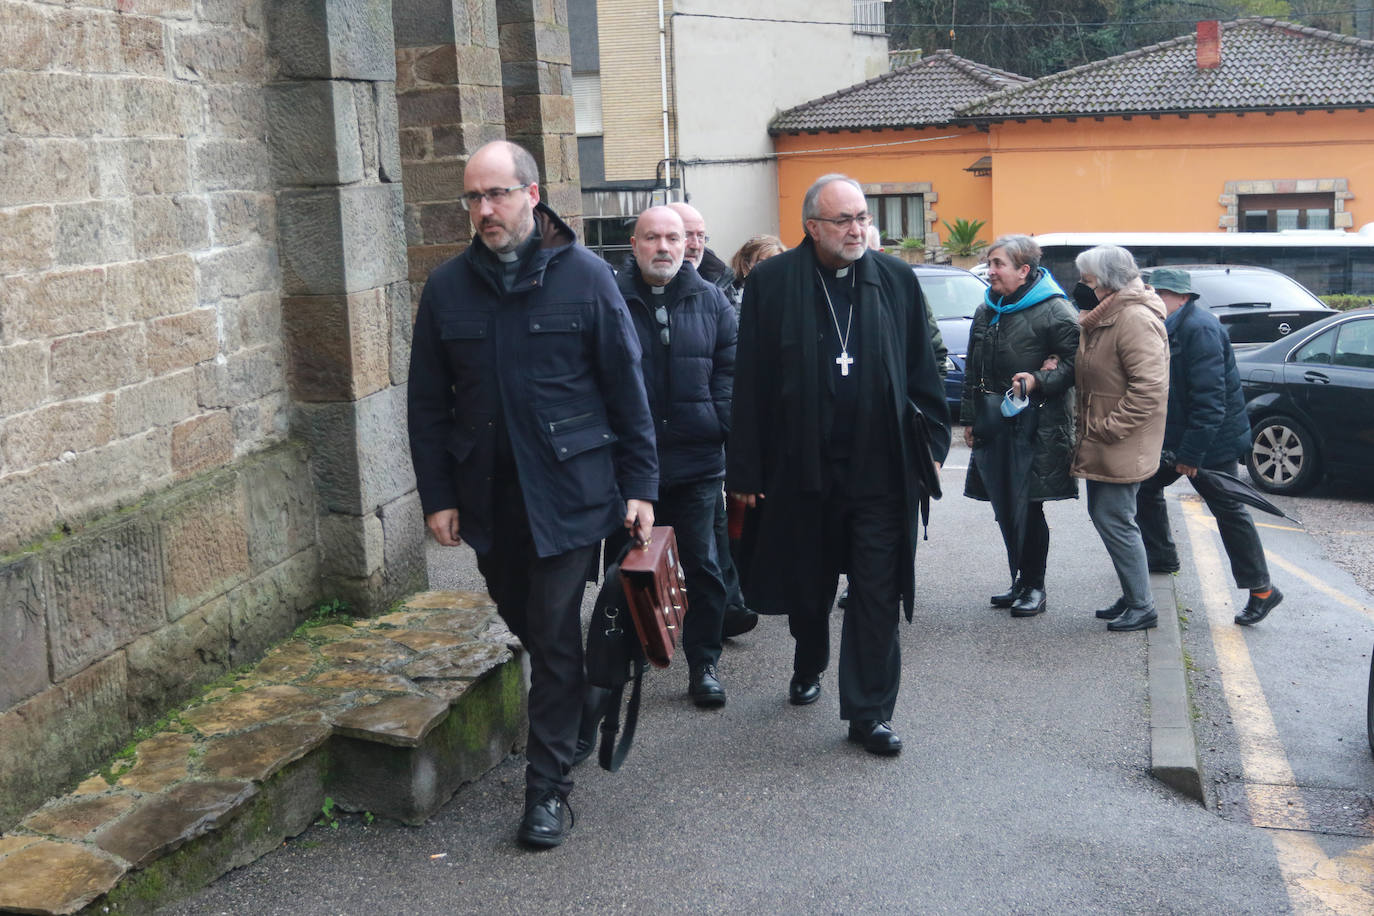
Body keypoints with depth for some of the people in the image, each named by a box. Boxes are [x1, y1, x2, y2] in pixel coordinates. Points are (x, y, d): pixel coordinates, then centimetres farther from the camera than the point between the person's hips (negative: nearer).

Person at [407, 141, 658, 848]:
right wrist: (437, 496, 2)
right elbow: (428, 404, 7)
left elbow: (627, 387, -2)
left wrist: (639, 485, -4)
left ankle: (549, 787, 11)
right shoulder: (448, 287, 3)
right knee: (524, 624, 15)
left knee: (555, 638, 0)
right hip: (487, 497, 4)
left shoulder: (584, 276, -4)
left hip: (569, 491, -3)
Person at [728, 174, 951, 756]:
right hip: (803, 468, 0)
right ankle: (808, 667, 44)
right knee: (808, 587, 17)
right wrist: (745, 470, -5)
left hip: (879, 468, 1)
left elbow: (920, 370, 9)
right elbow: (751, 383, -3)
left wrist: (932, 442, 5)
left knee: (876, 595, 1)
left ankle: (869, 713, 11)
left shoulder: (896, 280, 4)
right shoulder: (771, 282, -3)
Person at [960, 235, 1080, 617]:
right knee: (1005, 508, 10)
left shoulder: (1055, 311, -8)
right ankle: (1020, 582, 23)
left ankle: (1034, 586, 10)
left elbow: (1076, 362, -9)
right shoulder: (986, 311, 14)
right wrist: (969, 418, 17)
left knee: (1027, 507, -4)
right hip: (994, 424, 7)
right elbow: (973, 369, 19)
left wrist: (1039, 380, -22)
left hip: (1035, 427, -7)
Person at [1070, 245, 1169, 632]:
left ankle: (1141, 606, 6)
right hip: (1101, 444, 10)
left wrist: (1109, 427, -21)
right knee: (1103, 516, 15)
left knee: (1115, 521, -5)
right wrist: (1089, 426, 8)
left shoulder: (1136, 319, -19)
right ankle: (1132, 597, 27)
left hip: (1121, 447, -10)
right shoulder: (1104, 317, 13)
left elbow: (1150, 388, -25)